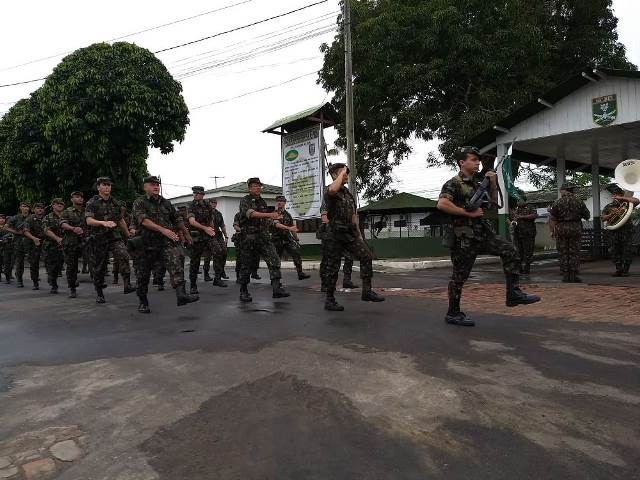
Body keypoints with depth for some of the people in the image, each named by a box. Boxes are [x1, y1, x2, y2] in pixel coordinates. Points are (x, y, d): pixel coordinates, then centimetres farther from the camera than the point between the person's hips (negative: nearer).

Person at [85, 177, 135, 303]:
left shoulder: (116, 203, 12)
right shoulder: (92, 203, -1)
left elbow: (121, 221, 21)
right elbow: (89, 220, -15)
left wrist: (128, 236, 26)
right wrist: (104, 223, -33)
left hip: (115, 236, 2)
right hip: (98, 238, -2)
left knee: (124, 256, -25)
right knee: (98, 267, 5)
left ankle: (127, 285, -27)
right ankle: (99, 293, 21)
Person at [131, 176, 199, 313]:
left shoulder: (166, 203, 16)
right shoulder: (139, 202, 1)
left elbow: (178, 220, 25)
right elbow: (144, 220, -16)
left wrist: (187, 235, 29)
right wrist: (163, 230, -26)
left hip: (167, 241, 2)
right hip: (148, 243, -2)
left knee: (177, 260, -24)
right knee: (144, 274, 6)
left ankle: (181, 295, -36)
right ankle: (143, 302, 25)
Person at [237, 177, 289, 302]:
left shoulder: (263, 202, 17)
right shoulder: (245, 200, -3)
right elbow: (251, 214, -23)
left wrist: (274, 218, 7)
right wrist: (270, 214, -29)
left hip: (264, 236, 5)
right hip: (249, 237, -5)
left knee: (274, 260, -9)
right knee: (246, 265, 2)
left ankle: (277, 288, -9)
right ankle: (243, 292, 15)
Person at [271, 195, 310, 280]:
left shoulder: (288, 215, 13)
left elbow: (293, 228, 20)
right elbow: (277, 225, -22)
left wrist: (297, 239, 20)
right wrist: (289, 228, -35)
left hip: (288, 239, 4)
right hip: (277, 240, -4)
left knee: (296, 253, -9)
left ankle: (300, 273, -4)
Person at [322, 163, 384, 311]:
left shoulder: (347, 192, 17)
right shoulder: (329, 191, -8)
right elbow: (333, 189, -36)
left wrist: (359, 234, 18)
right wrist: (342, 173, -20)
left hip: (350, 233, 7)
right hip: (335, 234, -7)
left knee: (366, 256, -7)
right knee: (333, 267, 0)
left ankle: (367, 291, -1)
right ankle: (329, 300, 11)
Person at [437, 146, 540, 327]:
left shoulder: (476, 183, 16)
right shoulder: (454, 184, -9)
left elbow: (493, 201, 26)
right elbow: (442, 204, -26)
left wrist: (493, 183, 8)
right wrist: (469, 213, -20)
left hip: (483, 232, 7)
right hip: (464, 237, -7)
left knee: (509, 250, -8)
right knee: (459, 276, 0)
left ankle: (513, 294, -3)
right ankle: (453, 313, 13)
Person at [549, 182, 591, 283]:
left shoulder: (557, 202, -1)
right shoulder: (579, 201, 3)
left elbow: (551, 219, -3)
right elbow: (587, 216, 10)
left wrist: (551, 231, 3)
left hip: (561, 229, -1)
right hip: (576, 228, 1)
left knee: (563, 253, 4)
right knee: (574, 253, 6)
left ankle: (565, 276, 5)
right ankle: (573, 276, 5)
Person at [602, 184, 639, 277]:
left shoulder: (626, 204, 9)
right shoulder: (608, 207, 13)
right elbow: (603, 218, 7)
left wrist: (622, 198, -6)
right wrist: (611, 214, -11)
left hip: (626, 231, -1)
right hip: (613, 232, 1)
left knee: (627, 251, -3)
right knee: (615, 252, 1)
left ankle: (625, 270, 4)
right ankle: (618, 270, 8)